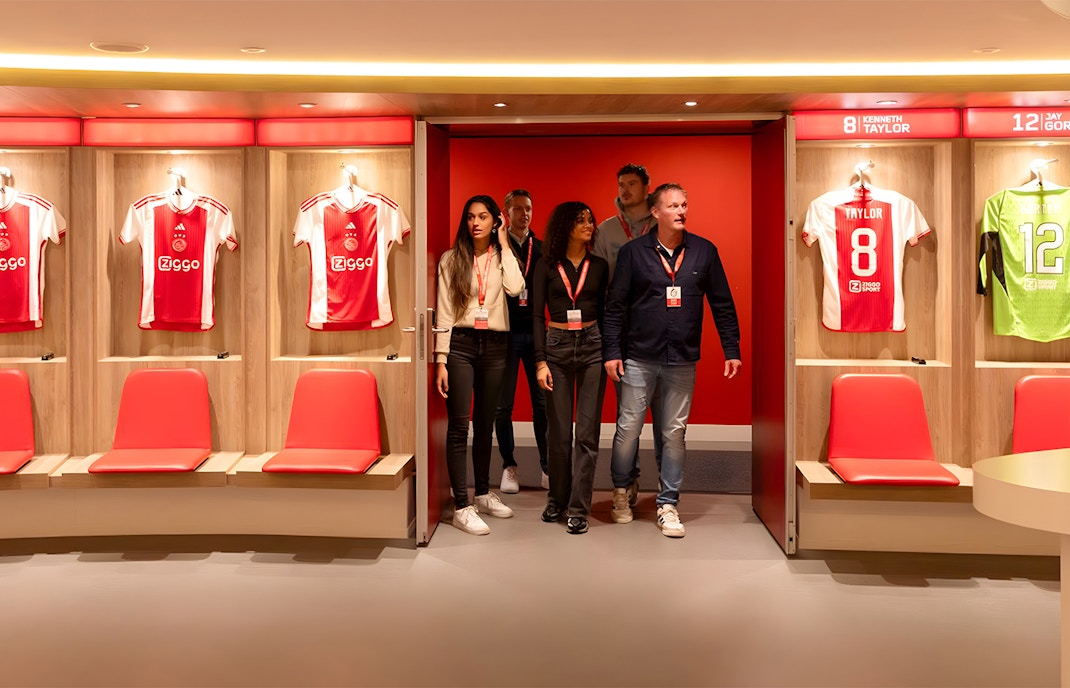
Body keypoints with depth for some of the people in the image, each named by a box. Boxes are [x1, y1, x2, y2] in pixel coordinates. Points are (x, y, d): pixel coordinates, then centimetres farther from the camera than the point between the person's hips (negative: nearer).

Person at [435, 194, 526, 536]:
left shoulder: (502, 258, 7)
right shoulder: (451, 259, 1)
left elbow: (515, 288, -15)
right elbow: (444, 312, -3)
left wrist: (503, 243, -6)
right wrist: (440, 361, -8)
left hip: (494, 345, 3)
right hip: (460, 344, -3)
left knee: (485, 423, 13)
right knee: (459, 425, -6)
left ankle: (483, 494, 26)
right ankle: (461, 507, -3)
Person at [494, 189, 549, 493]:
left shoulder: (541, 248, 9)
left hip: (536, 332, 2)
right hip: (504, 332, -1)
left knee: (542, 402, 2)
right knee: (503, 404, 4)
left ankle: (547, 467, 10)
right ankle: (508, 466, 15)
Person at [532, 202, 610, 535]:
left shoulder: (600, 266, 8)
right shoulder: (547, 266, 3)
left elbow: (605, 311, 9)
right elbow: (537, 315, 1)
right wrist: (540, 361, -7)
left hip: (592, 346, 1)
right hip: (557, 346, -1)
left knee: (587, 431, -1)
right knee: (559, 431, 5)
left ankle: (578, 508, 6)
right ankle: (557, 500, 22)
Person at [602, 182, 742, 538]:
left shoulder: (704, 251, 4)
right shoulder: (633, 251, -1)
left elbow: (722, 305, 8)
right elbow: (615, 305, -1)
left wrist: (732, 350, 5)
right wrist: (612, 351, -6)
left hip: (682, 361, 2)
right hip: (639, 358, -1)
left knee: (673, 433, 6)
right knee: (628, 427, 2)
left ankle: (668, 505, 16)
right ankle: (621, 492, 25)